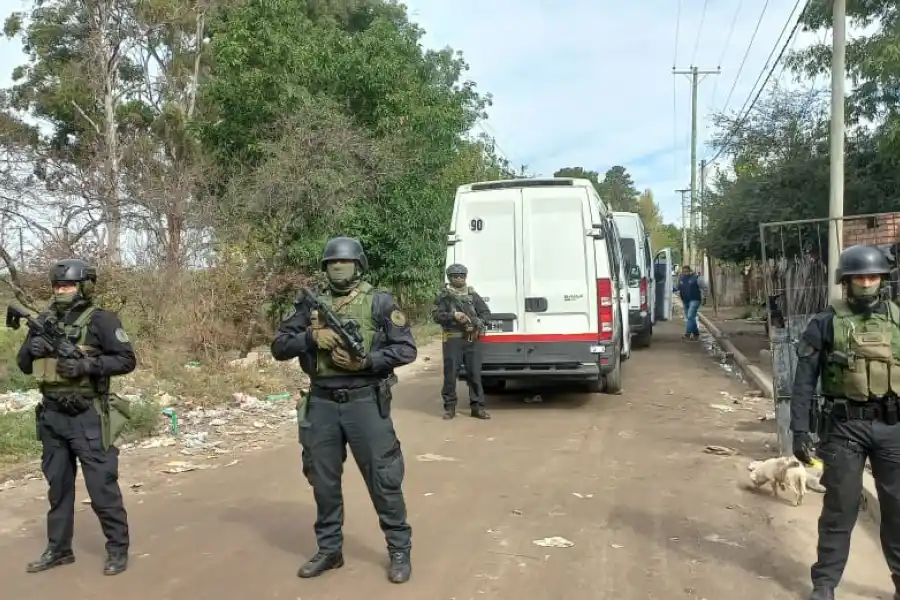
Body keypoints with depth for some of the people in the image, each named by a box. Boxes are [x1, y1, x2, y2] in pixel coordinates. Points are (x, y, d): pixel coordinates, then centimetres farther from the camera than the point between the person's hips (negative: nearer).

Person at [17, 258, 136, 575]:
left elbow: (127, 360, -10)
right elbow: (24, 365, 16)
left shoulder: (101, 320, -7)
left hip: (87, 418, -6)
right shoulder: (44, 322, 10)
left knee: (102, 486, -1)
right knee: (58, 486, 15)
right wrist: (31, 348, -6)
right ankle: (58, 549, 28)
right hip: (51, 417, 6)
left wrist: (87, 364, -21)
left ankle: (118, 548, 11)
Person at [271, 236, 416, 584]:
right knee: (323, 480, 12)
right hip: (322, 403, 4)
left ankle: (400, 550, 18)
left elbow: (406, 349, -5)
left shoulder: (380, 302, -2)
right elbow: (279, 346, 6)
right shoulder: (311, 304, 7)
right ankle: (329, 550, 29)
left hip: (365, 401, -3)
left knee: (383, 477, 3)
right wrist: (311, 337, -12)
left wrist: (366, 362, -18)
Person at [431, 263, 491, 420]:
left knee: (475, 374, 4)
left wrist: (476, 325, -8)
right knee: (450, 374, 1)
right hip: (452, 340, -2)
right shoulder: (444, 296, 2)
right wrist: (453, 315, -20)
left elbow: (486, 312, 9)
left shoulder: (473, 295, 10)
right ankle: (449, 407, 12)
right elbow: (436, 315, -6)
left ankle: (477, 407, 10)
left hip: (472, 340, 2)